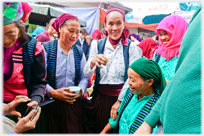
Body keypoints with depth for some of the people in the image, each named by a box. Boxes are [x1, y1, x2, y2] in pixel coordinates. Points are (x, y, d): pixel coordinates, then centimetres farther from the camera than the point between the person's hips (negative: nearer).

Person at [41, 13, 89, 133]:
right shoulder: (46, 48, -8)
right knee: (52, 131, 9)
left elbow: (84, 77, 7)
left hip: (73, 103, 4)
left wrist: (81, 90, -11)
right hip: (50, 104, -3)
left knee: (74, 131, 8)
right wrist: (53, 92, -23)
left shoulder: (79, 52, 6)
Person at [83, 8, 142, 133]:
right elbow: (87, 74, -5)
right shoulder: (98, 45, -2)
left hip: (121, 98, -1)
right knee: (98, 129, 15)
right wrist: (92, 62, -26)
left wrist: (119, 101, -11)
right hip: (100, 97, 2)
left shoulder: (132, 47, -7)